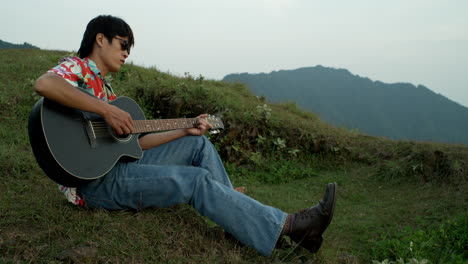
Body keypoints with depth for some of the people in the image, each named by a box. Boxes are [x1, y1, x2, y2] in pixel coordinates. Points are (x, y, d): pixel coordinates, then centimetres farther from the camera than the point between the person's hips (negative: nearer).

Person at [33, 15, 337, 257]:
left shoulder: (105, 89, 21)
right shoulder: (76, 67, -4)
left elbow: (135, 141, 14)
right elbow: (44, 84, -30)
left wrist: (185, 131, 10)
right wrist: (107, 110, -29)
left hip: (118, 165, 9)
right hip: (93, 181, -9)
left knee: (198, 144, 1)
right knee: (197, 180, -21)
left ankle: (239, 219, -1)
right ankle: (287, 226, -15)